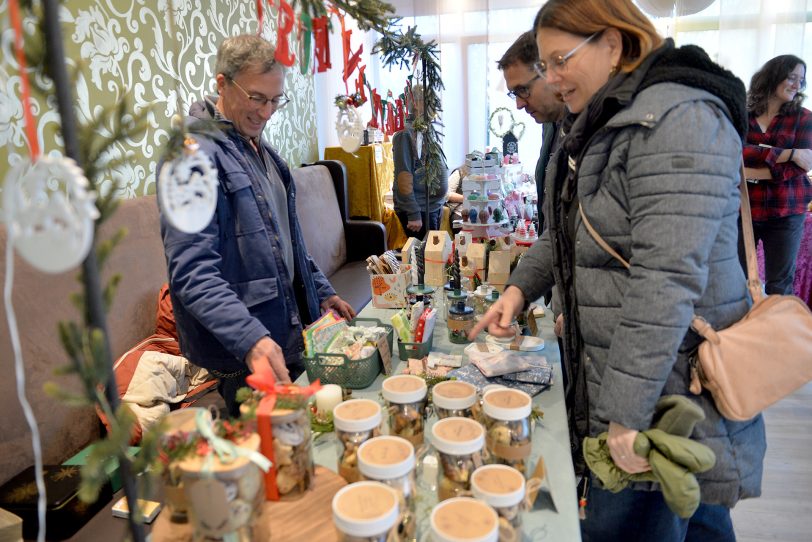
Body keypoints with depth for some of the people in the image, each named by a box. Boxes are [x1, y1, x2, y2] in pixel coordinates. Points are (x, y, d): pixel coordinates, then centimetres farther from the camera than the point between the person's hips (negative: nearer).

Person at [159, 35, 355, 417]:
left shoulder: (259, 149, 12)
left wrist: (321, 291, 16)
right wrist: (251, 339, -37)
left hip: (291, 340, 9)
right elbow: (193, 273, -26)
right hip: (244, 357, -8)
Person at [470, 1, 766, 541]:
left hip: (668, 386, -9)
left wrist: (628, 414, -26)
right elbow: (564, 233, 20)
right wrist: (520, 287, 4)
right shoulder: (597, 125, 12)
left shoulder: (676, 119, -19)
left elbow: (667, 278, -27)